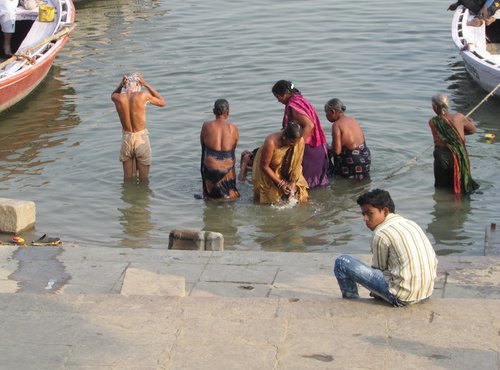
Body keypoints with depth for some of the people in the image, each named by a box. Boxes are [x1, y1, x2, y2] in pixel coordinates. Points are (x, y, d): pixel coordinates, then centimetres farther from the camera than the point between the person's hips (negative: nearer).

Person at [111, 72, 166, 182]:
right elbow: (162, 102, 3)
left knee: (128, 180, 18)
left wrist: (121, 85, -1)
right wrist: (146, 85, 0)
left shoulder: (118, 98, -10)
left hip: (126, 139, 3)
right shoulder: (143, 96, -16)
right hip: (141, 139, -2)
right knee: (144, 180, 11)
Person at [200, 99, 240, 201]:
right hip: (228, 168, 0)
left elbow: (202, 145, 5)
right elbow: (233, 148, 4)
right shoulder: (233, 128, -5)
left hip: (210, 167, 0)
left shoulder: (206, 126, -6)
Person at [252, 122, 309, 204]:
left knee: (301, 198, -3)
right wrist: (280, 183, -24)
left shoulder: (300, 141, -24)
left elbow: (297, 164, -12)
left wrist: (293, 182, -17)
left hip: (286, 172, 4)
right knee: (272, 200, -9)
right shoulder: (271, 142, -36)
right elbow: (264, 166, -26)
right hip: (269, 172, -4)